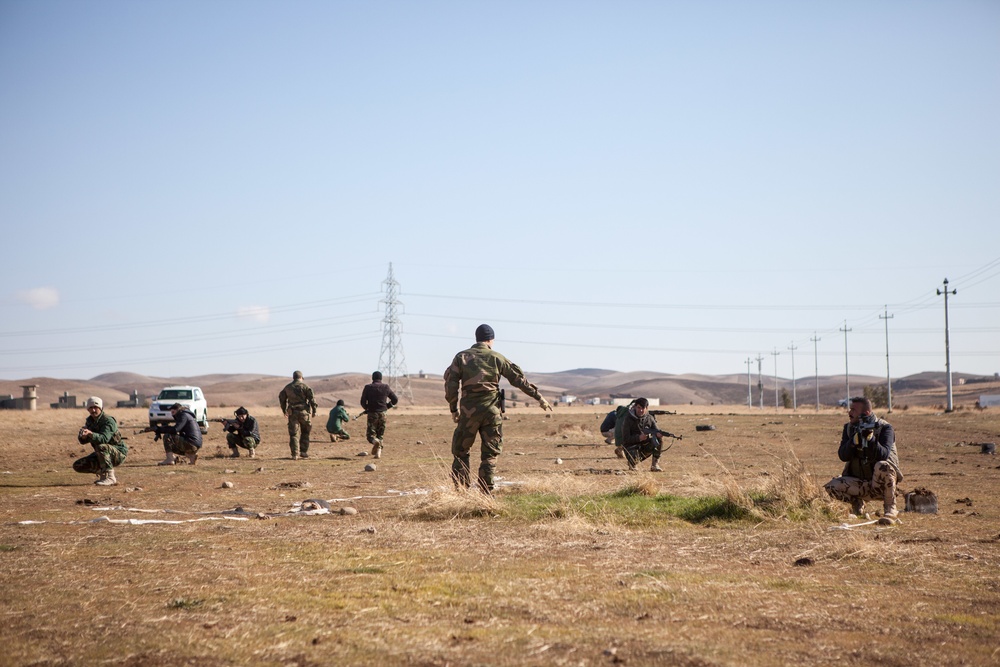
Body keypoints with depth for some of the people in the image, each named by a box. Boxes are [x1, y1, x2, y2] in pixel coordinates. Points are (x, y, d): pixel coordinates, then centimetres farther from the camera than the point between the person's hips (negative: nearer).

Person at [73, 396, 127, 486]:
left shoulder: (108, 421, -21)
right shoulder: (90, 420, 3)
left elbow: (104, 438, -38)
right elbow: (83, 441, -2)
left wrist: (90, 433, -54)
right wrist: (82, 436, -26)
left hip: (119, 454, -8)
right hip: (102, 455, 8)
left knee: (101, 447, -39)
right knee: (78, 466, -4)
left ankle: (110, 477, -30)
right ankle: (102, 472, 13)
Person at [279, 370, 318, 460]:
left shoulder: (287, 387, 10)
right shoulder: (305, 386, -1)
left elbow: (281, 398, 17)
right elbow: (311, 398, -9)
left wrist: (284, 410, 27)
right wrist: (314, 410, -5)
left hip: (292, 413, 2)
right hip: (304, 412, -2)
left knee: (293, 434, 2)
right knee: (305, 432, 14)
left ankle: (295, 455, -6)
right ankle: (303, 452, 13)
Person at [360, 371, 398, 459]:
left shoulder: (368, 387, -2)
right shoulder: (385, 387, 3)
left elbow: (363, 402, -3)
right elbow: (395, 400, 7)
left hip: (372, 414, -2)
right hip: (382, 414, 2)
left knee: (370, 434, 4)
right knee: (380, 434, 14)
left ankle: (375, 441, -29)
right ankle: (378, 453, 2)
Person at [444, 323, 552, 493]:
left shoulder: (461, 357, 5)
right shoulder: (496, 358, 4)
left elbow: (451, 384, 1)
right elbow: (519, 379, 4)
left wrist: (453, 409, 11)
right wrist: (539, 397, 9)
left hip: (468, 411, 0)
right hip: (491, 411, 0)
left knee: (460, 452, 10)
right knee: (490, 454, 7)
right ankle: (485, 493, 2)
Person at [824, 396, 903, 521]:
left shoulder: (884, 428, -9)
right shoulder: (849, 428, 4)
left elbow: (884, 455, -23)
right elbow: (843, 456, -7)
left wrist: (870, 438, -35)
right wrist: (854, 440, -23)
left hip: (882, 483, -4)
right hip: (859, 484, 4)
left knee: (882, 466, -37)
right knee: (831, 487, -22)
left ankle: (890, 509, -18)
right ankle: (857, 503, 8)